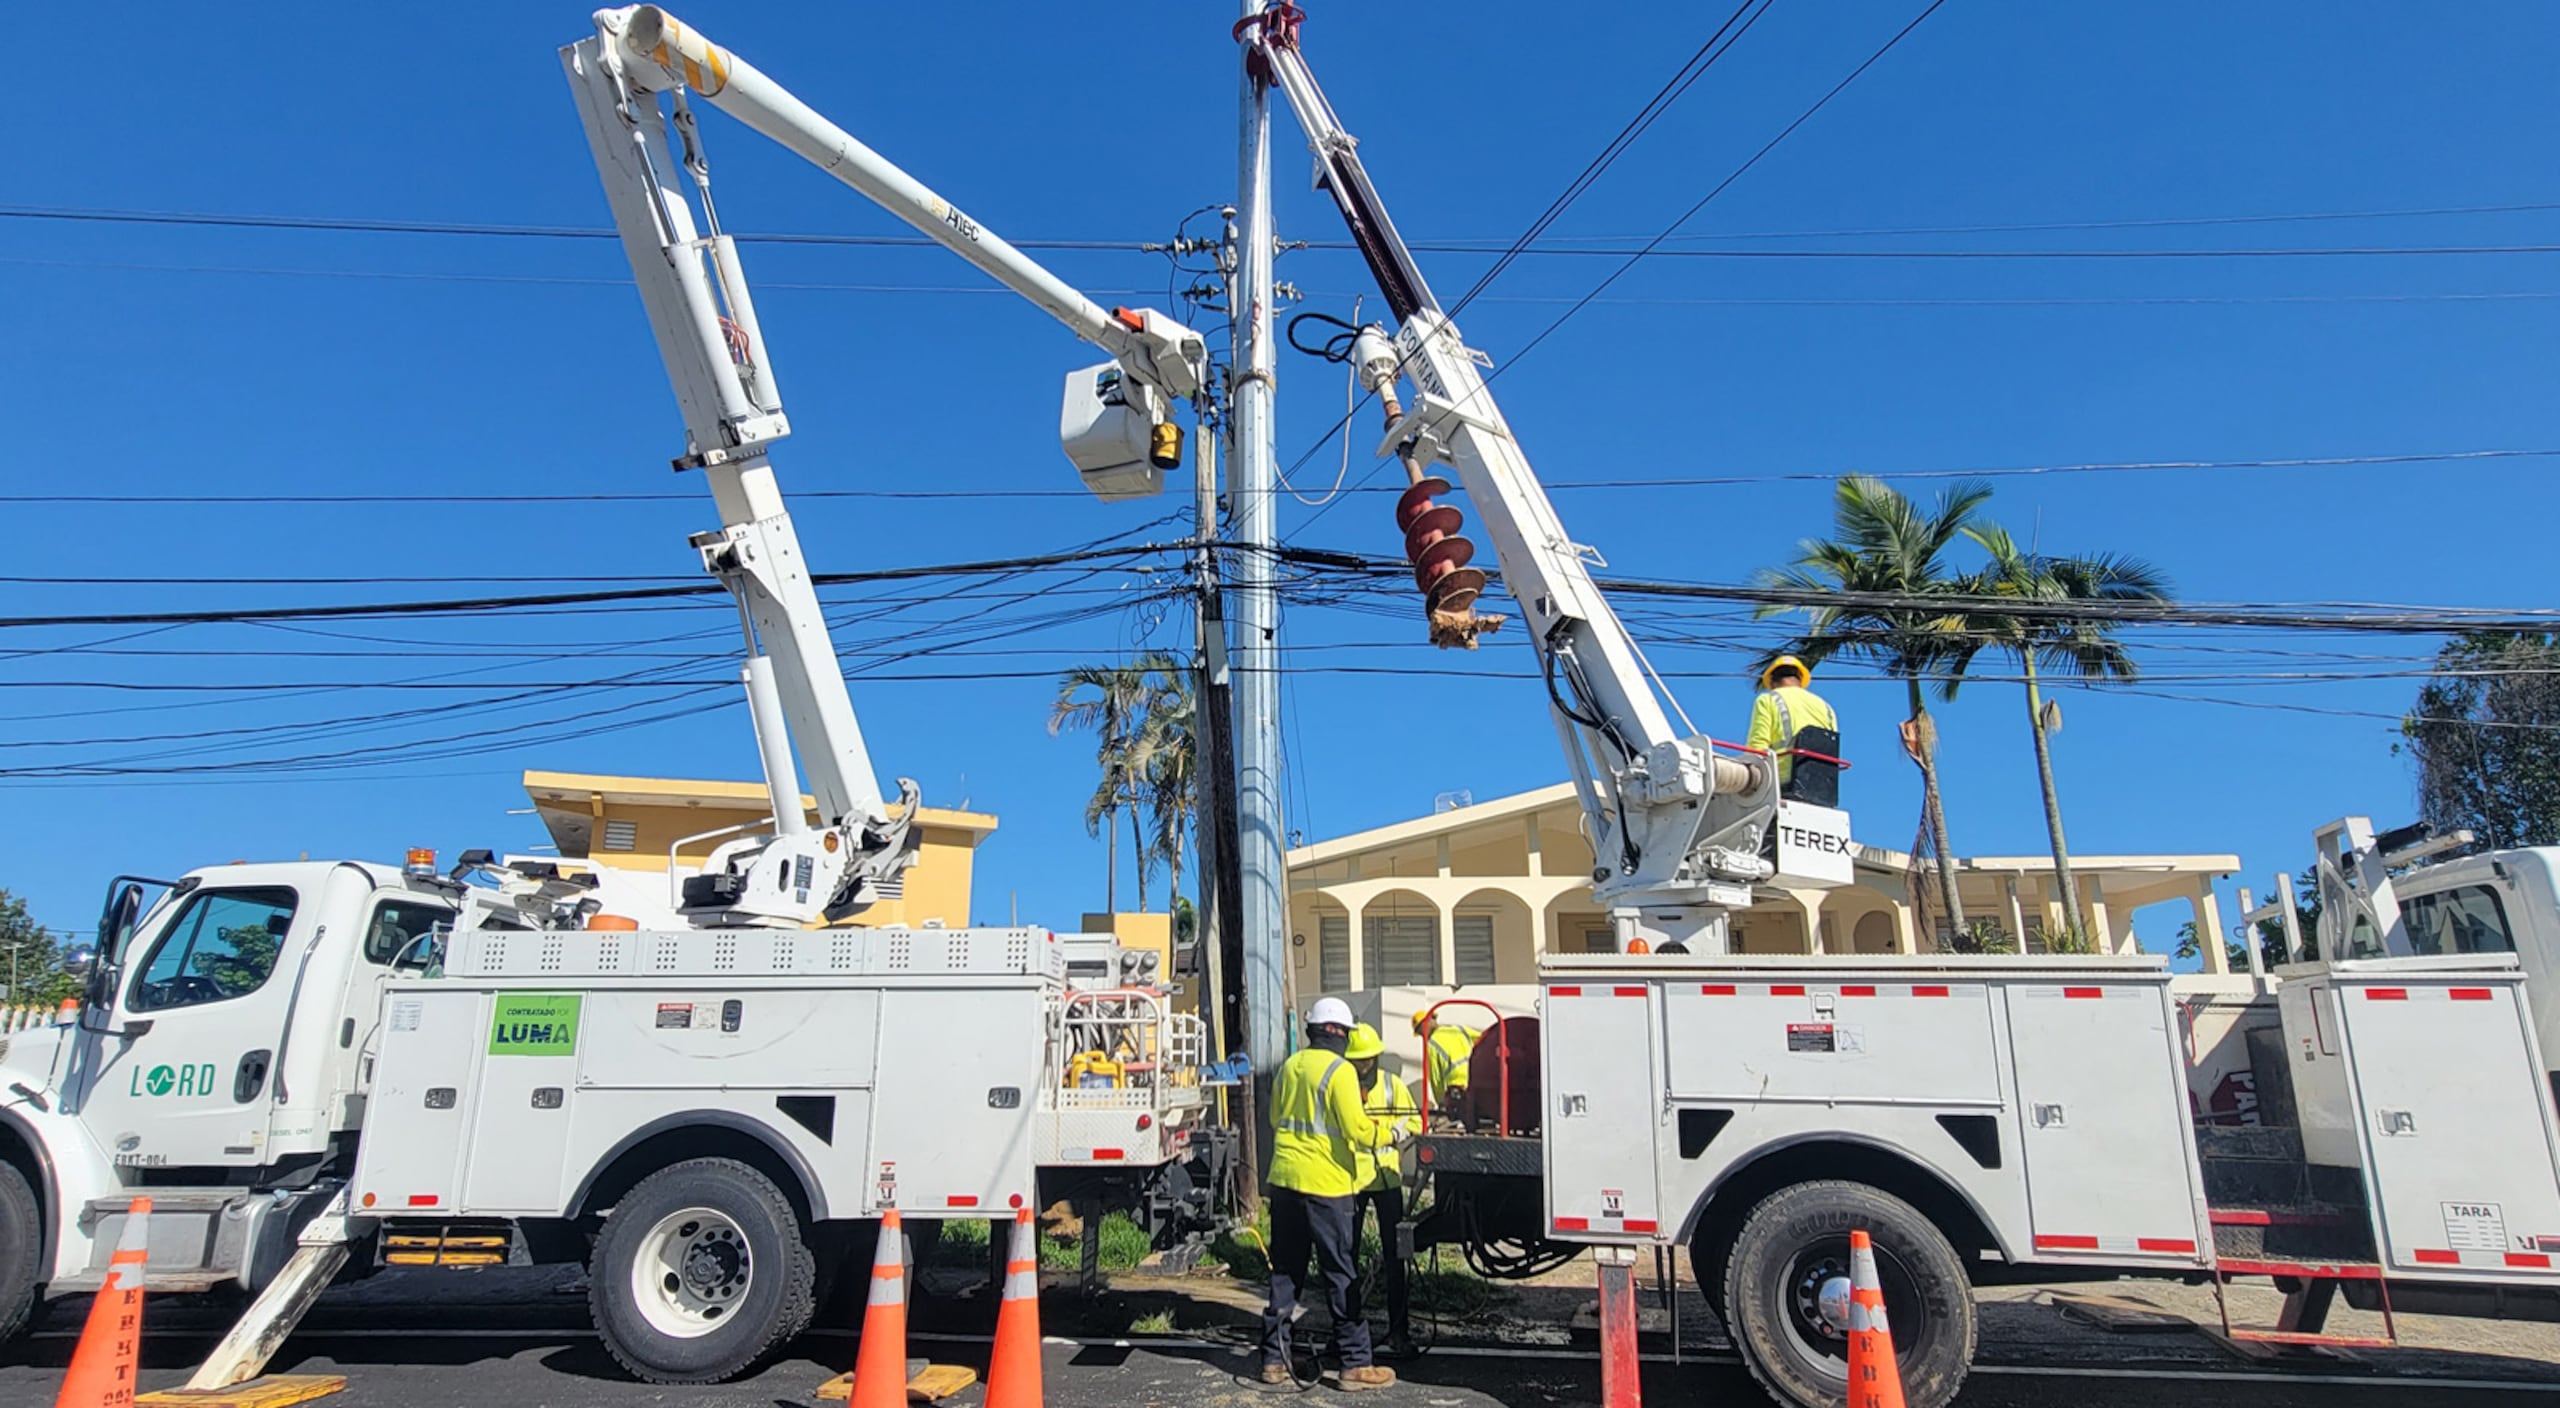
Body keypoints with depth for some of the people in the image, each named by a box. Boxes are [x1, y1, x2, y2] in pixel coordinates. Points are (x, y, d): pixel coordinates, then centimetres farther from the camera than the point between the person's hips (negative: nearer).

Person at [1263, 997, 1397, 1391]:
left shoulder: (1289, 1067, 9)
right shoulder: (1339, 1070, -13)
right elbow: (1356, 1129, -17)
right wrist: (1376, 1130, 2)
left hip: (1284, 1180, 7)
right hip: (1326, 1184, -7)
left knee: (1285, 1272, 13)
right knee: (1341, 1275, 1)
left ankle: (1274, 1358, 18)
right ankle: (1356, 1364, 7)